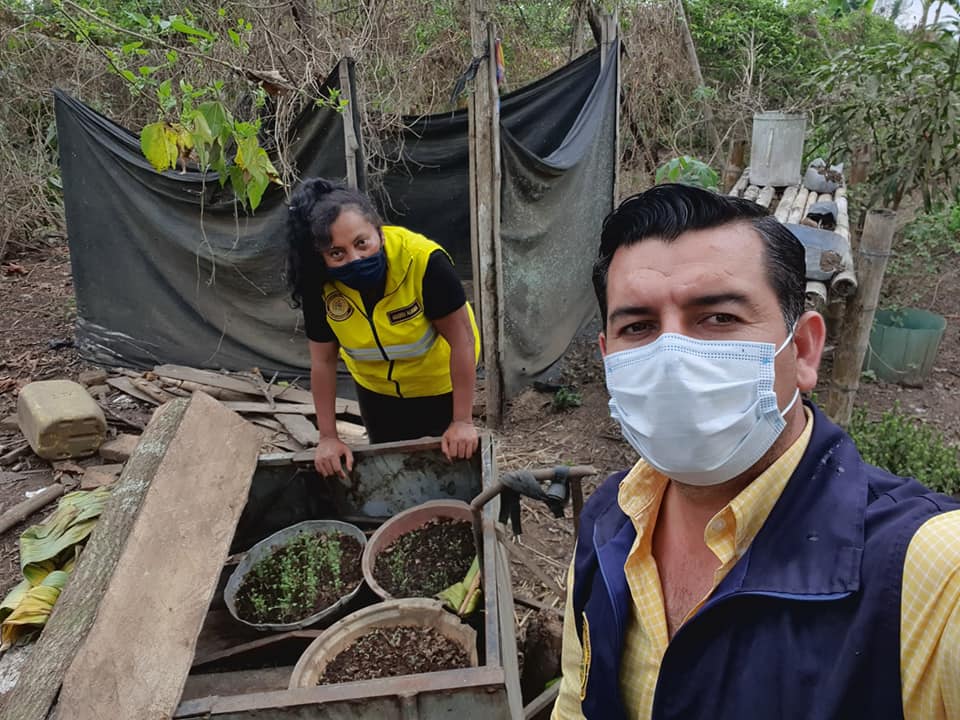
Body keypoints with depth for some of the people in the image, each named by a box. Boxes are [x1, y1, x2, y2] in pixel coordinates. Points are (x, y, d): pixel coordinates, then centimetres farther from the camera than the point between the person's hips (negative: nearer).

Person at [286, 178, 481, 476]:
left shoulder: (425, 260, -38)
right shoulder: (321, 284, -25)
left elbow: (461, 338, -30)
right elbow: (323, 361, -15)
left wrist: (463, 421, -26)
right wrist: (328, 437, -12)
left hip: (440, 381, -3)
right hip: (376, 386, 3)